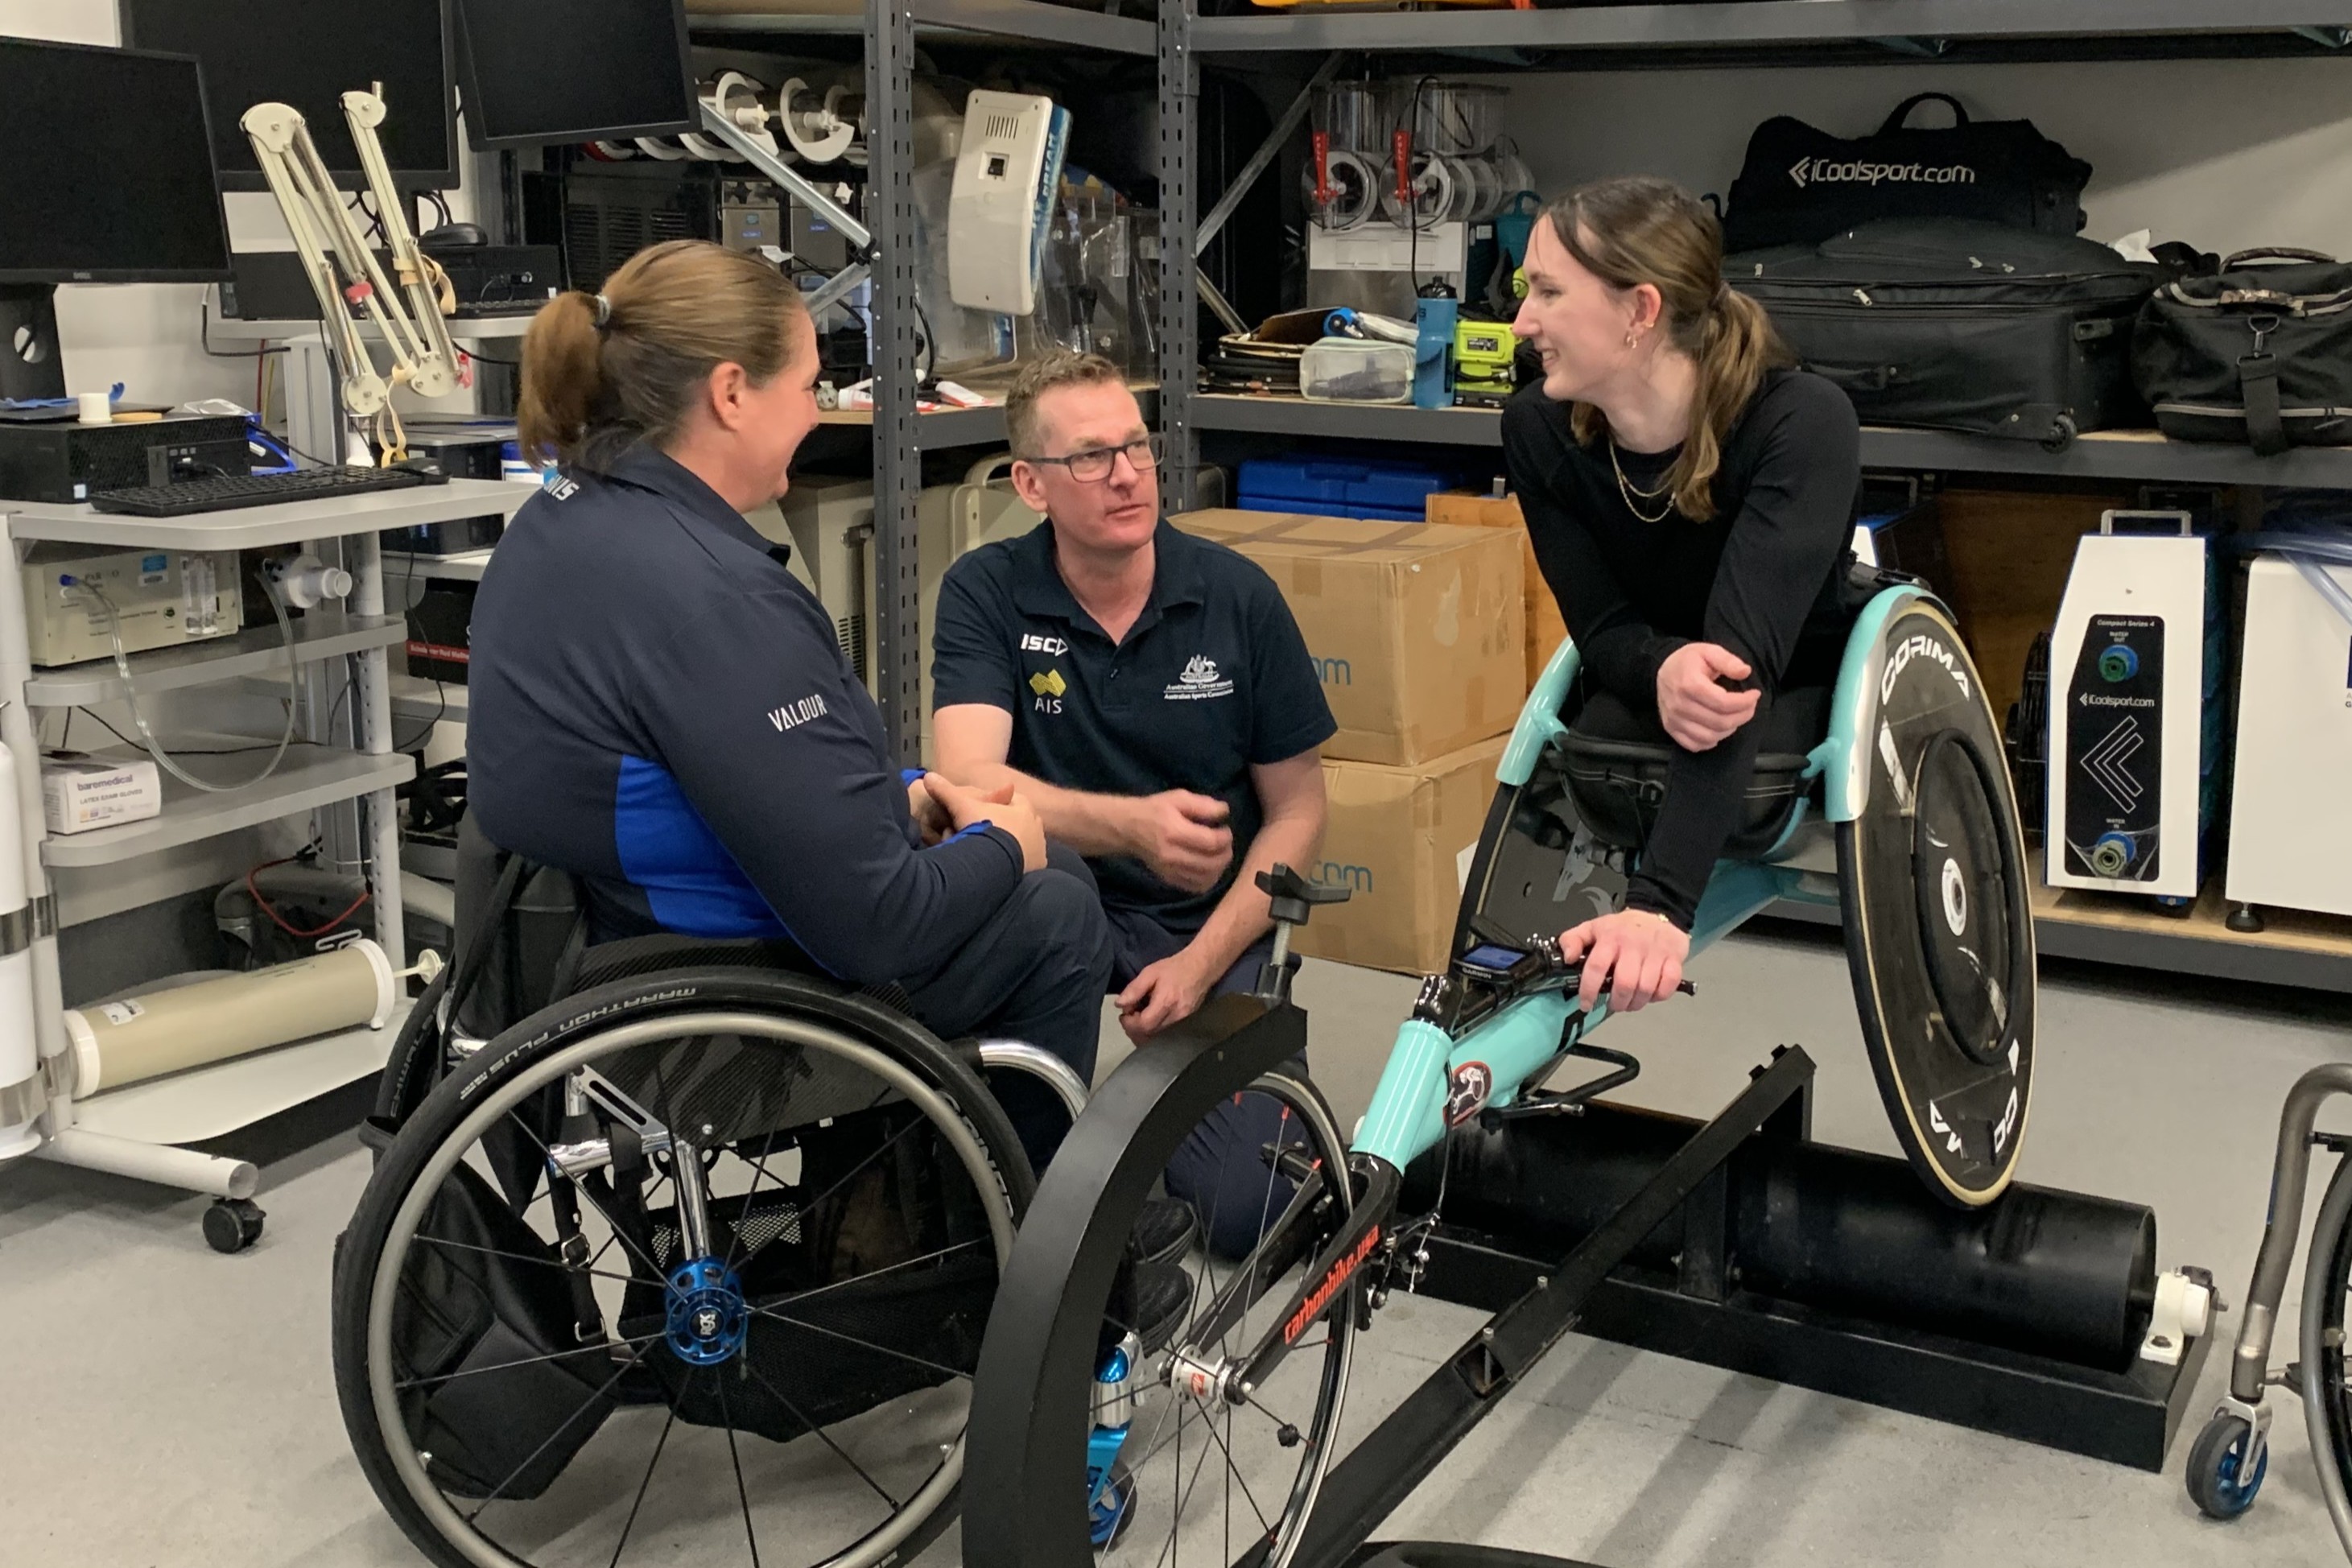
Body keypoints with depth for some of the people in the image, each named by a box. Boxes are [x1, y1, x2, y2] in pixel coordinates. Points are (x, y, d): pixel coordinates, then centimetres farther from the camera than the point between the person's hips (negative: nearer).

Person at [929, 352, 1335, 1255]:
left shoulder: (1238, 597, -6)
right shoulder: (986, 593, -9)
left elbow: (1297, 812, -1)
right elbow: (969, 781, -25)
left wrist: (1199, 961, -13)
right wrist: (1134, 826, -42)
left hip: (1207, 924, 1)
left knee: (1241, 1214, -20)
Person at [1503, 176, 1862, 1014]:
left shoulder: (1800, 423, -30)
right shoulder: (1540, 430, -17)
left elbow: (1739, 658, -41)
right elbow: (1602, 628, -14)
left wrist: (1658, 904, -51)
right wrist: (1662, 668, -41)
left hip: (1795, 701, -2)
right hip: (1640, 691, 2)